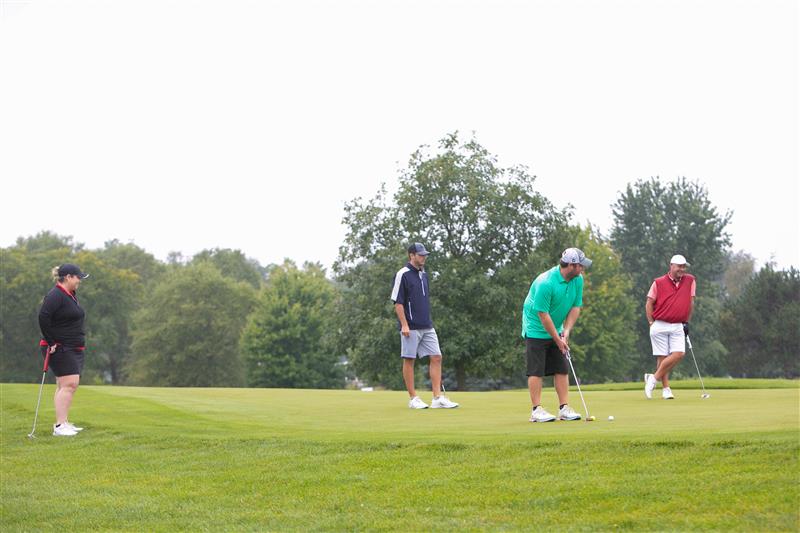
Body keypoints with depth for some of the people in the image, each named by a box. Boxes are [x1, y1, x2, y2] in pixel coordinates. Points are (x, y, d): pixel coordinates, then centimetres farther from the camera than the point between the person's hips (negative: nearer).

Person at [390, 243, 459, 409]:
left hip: (427, 327, 7)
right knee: (409, 360, 0)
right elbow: (397, 302, -11)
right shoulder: (403, 274, -8)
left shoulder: (424, 274, 15)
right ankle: (413, 399, 6)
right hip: (411, 327, -7)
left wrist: (428, 321, 18)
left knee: (436, 358, 0)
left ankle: (438, 398, 1)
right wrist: (404, 325, -16)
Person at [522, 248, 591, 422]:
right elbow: (543, 314, -24)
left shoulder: (578, 280, -5)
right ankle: (536, 410, -4)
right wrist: (557, 339, -19)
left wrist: (566, 331, -11)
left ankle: (564, 408, 5)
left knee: (562, 369, 3)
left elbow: (576, 307, 1)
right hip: (537, 330, -7)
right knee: (536, 370, -6)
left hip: (556, 330, 7)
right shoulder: (545, 283, -28)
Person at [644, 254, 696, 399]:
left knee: (679, 354, -14)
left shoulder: (690, 281, 6)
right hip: (660, 326, -2)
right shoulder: (659, 283, -1)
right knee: (662, 357, -2)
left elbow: (691, 302, 12)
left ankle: (654, 378, -2)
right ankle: (665, 389, 6)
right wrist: (651, 323, -3)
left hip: (678, 327, 2)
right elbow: (649, 303, 3)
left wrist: (686, 322, 9)